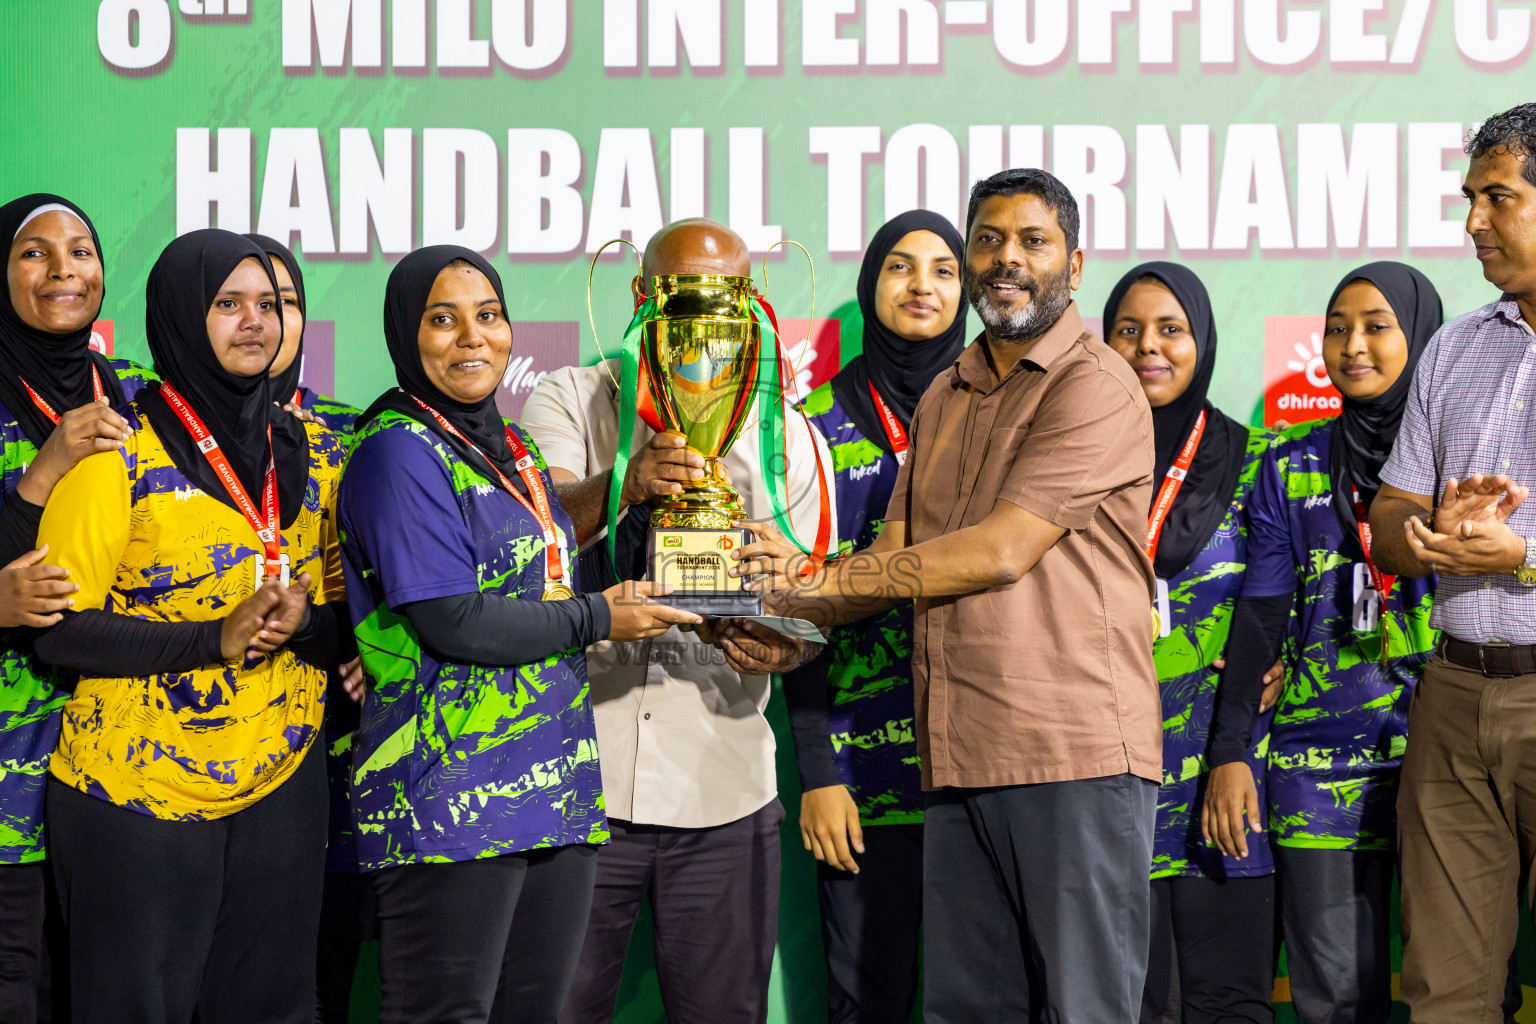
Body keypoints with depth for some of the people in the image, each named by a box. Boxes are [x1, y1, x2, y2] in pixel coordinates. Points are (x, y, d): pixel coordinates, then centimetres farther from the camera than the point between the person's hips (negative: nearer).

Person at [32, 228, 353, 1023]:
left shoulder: (316, 454, 8)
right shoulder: (119, 455, -8)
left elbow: (348, 621, 11)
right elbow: (56, 626, -13)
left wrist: (303, 622, -13)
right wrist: (217, 637, -23)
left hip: (279, 789, 5)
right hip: (134, 798, -4)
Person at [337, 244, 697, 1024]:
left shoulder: (514, 451, 19)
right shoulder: (399, 451, -8)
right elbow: (453, 621, -16)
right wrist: (596, 619, -6)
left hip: (555, 793, 8)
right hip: (451, 800, -8)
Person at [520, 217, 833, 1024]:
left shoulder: (786, 436, 10)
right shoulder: (571, 402, 4)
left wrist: (781, 645, -16)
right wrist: (624, 485, -34)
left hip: (724, 797, 2)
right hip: (576, 777, -2)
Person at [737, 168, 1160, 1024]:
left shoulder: (1097, 389, -6)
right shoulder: (945, 399, 20)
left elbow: (1000, 552, -15)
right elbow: (897, 559, 16)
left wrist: (822, 576, -9)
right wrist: (784, 611, -4)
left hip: (1076, 757, -7)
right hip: (961, 759, 7)